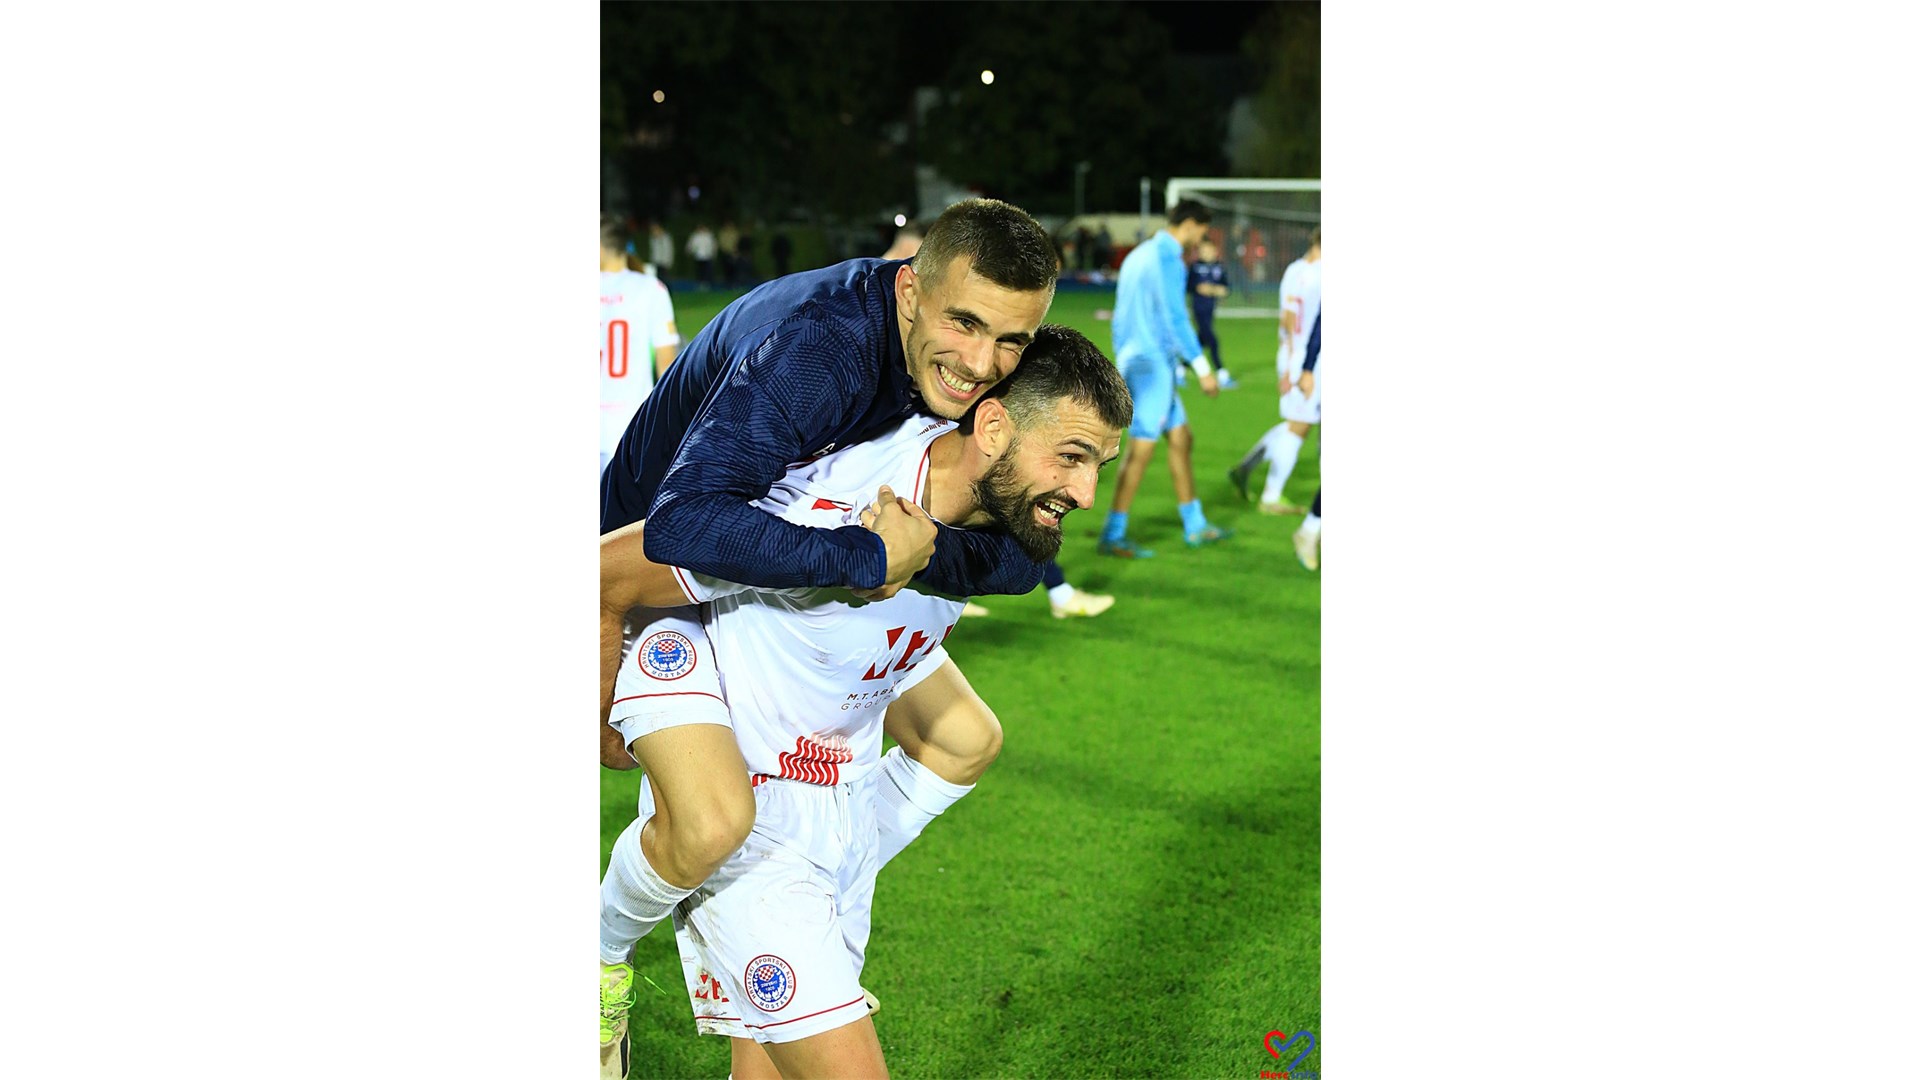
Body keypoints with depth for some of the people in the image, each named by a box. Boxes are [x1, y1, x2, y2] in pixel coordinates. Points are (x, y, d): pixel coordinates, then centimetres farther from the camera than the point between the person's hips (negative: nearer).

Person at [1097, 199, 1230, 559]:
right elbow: (1176, 318, -19)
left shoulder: (1138, 255, 15)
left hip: (1133, 363, 10)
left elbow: (1120, 316, 19)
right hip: (1154, 365, -10)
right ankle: (1112, 537, -5)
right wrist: (1202, 368, -16)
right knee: (1141, 449, -7)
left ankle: (1195, 526, 20)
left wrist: (1122, 363, 25)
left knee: (1181, 438, 15)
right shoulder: (1168, 259, -14)